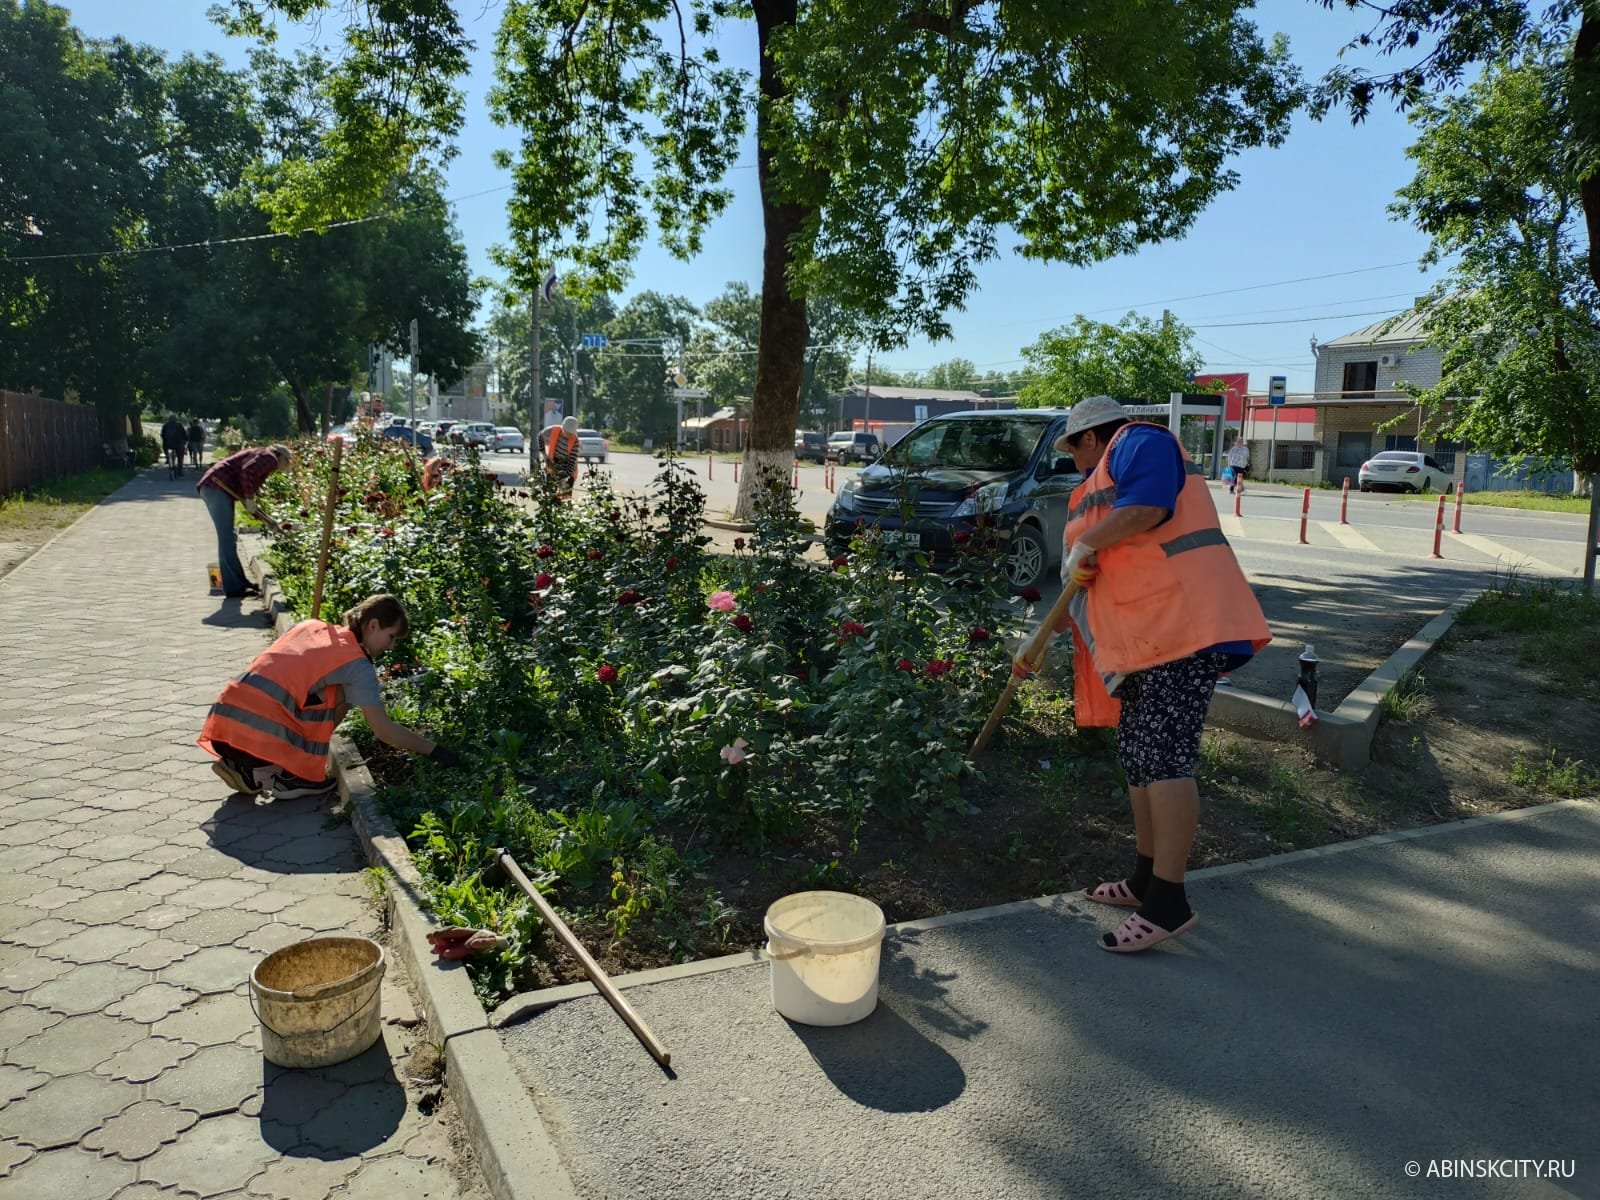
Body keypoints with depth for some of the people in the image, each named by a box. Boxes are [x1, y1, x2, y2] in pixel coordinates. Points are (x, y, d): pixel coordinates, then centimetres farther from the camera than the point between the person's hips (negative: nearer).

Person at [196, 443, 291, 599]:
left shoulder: (259, 456, 28)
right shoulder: (270, 458, 0)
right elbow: (248, 471, -22)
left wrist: (265, 520, 26)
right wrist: (249, 499, -14)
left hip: (212, 488, 10)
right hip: (217, 487, -10)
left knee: (228, 539, 15)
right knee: (227, 539, -6)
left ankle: (240, 582, 23)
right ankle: (234, 587, -3)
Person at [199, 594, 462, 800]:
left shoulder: (311, 626, 18)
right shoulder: (356, 663, -2)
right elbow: (384, 730, -3)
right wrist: (434, 750, 6)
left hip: (222, 726, 8)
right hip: (260, 734, -8)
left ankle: (241, 765, 11)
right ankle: (264, 776, -2)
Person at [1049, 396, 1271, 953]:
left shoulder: (1140, 441, -1)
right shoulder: (1107, 474, 29)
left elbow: (1147, 505, -23)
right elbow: (1112, 562, 33)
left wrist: (1084, 546, -10)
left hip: (1180, 627, -11)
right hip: (1146, 636, 11)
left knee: (1164, 758, -13)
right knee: (1138, 757, 13)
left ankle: (1168, 903, -10)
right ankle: (1146, 879, 24)